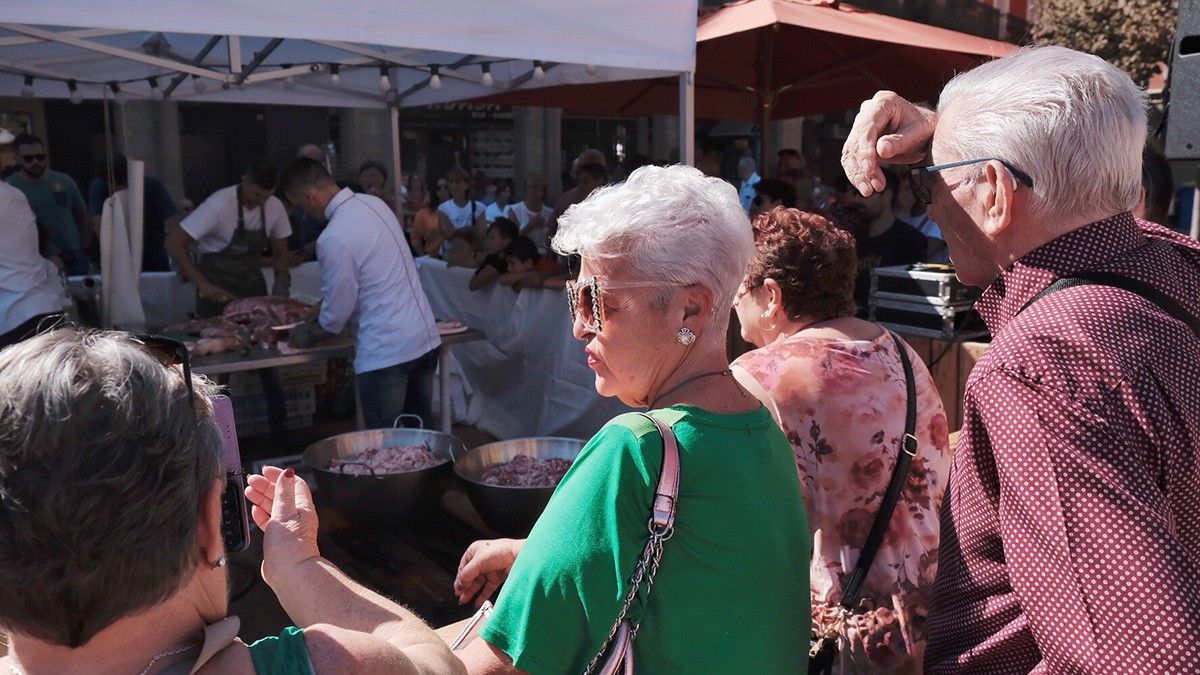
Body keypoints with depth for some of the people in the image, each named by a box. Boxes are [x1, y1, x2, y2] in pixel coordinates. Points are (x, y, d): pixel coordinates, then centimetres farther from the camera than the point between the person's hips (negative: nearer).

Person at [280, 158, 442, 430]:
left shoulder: (334, 239, -19)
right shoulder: (374, 203, 5)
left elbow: (336, 315, -10)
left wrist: (307, 334, 11)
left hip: (385, 352, -8)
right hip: (425, 338, 8)